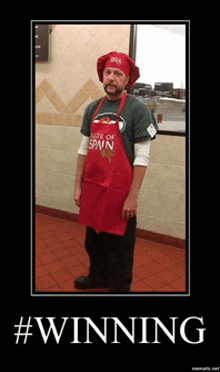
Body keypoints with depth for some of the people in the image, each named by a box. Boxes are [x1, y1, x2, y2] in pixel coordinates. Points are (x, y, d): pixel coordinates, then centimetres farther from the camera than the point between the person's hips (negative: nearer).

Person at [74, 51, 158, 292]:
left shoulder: (138, 110, -8)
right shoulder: (93, 109, 8)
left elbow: (142, 157, -12)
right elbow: (84, 149, 10)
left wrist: (133, 196, -15)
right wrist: (78, 185, 8)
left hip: (120, 191, -5)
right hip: (92, 189, 6)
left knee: (119, 245, 11)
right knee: (93, 239, 21)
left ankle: (119, 287, 34)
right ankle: (98, 277, 46)